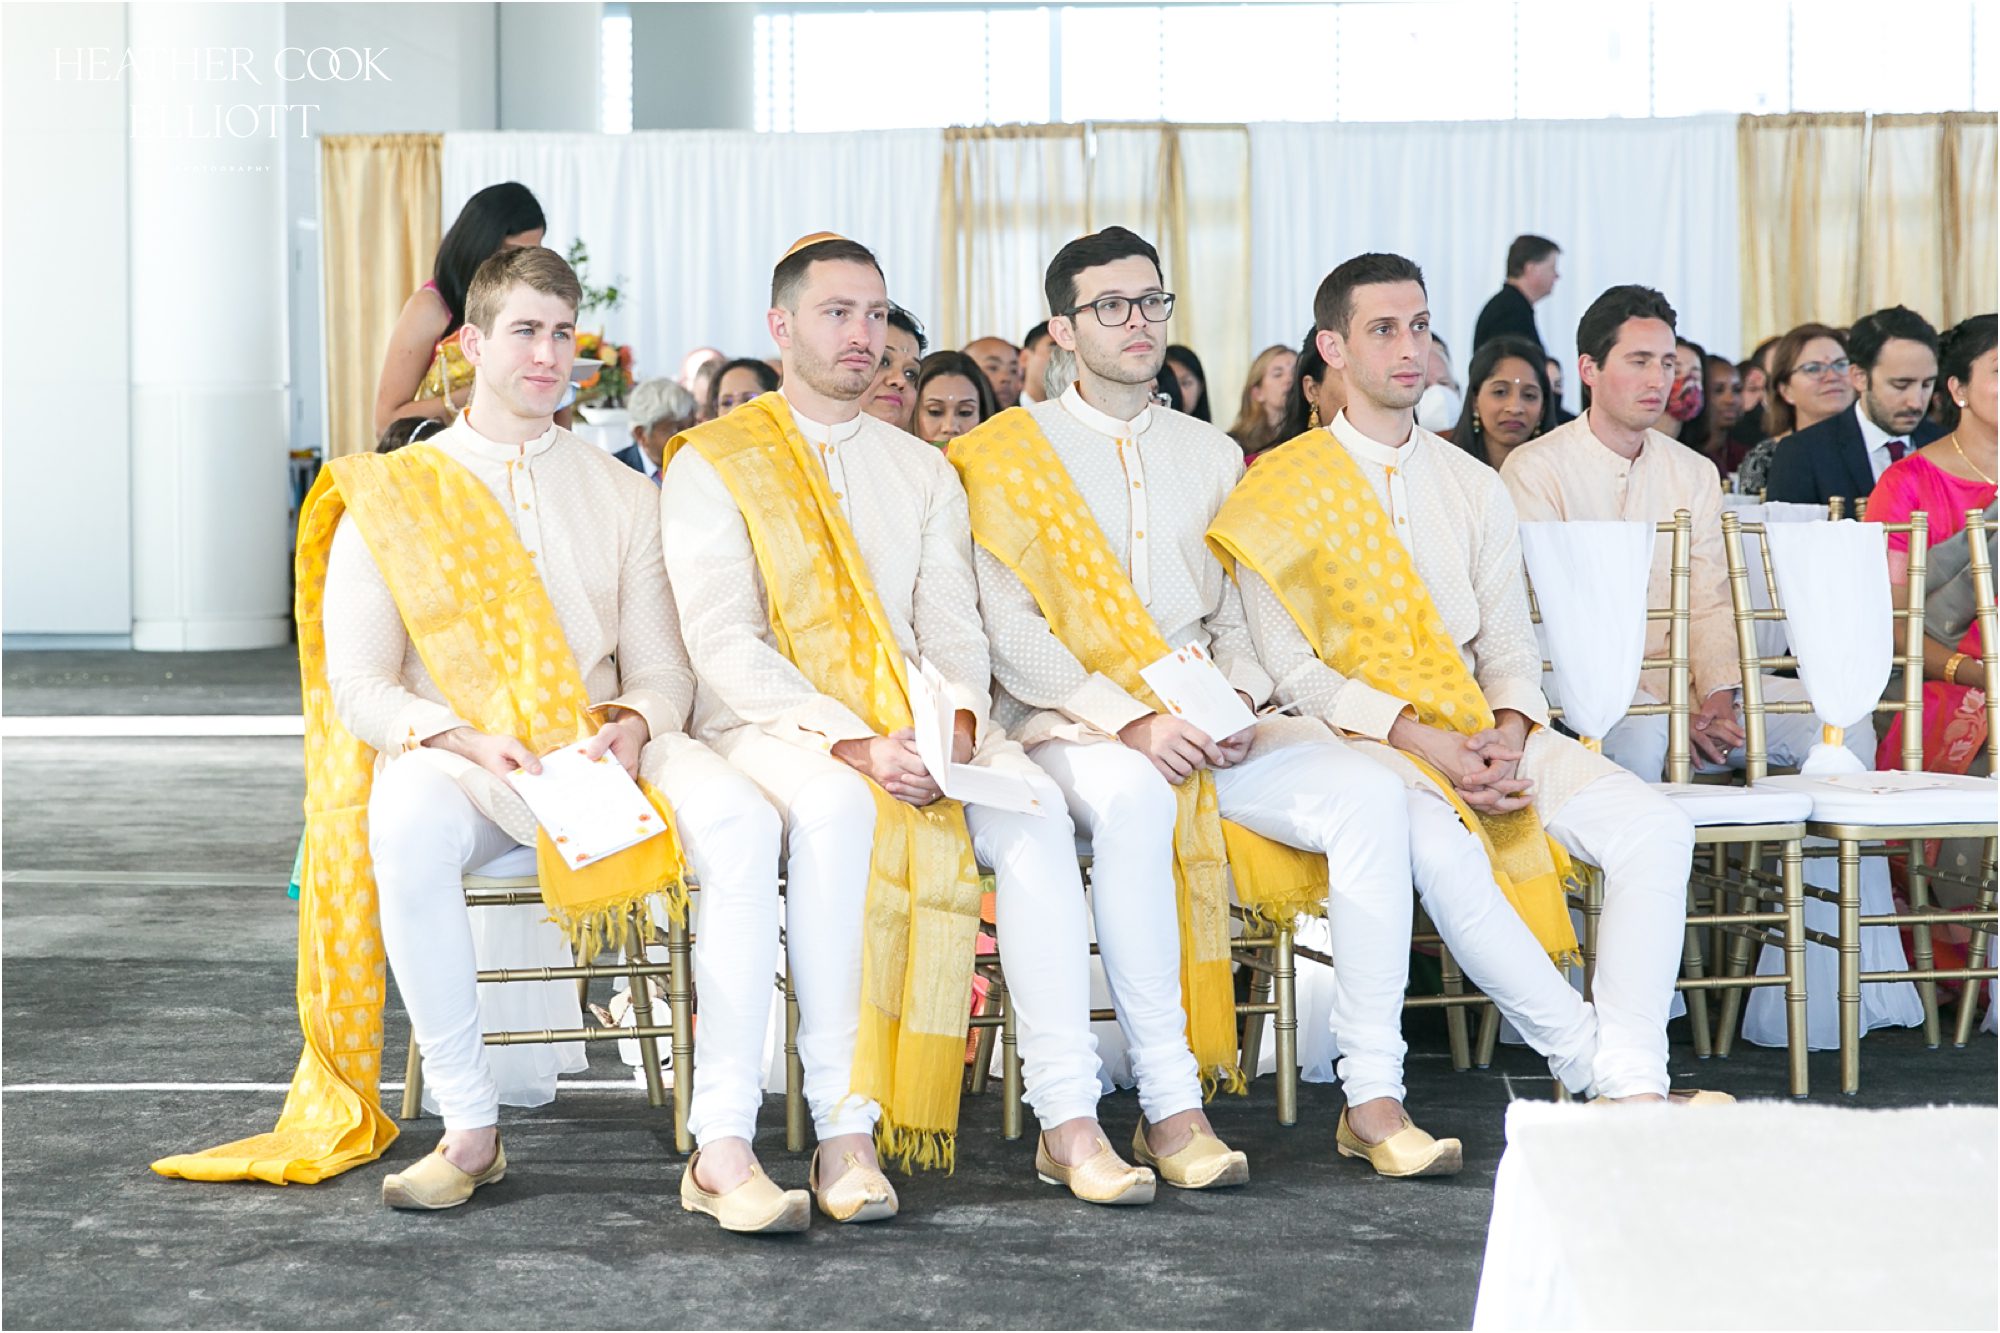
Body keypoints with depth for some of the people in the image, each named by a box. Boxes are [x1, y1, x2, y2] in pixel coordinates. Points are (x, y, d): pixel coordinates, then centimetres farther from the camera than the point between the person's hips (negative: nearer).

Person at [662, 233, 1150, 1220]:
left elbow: (954, 627, 11)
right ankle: (844, 1130, -36)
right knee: (837, 807, -38)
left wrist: (956, 719, -13)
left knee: (1034, 806, -25)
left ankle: (1067, 1119, -25)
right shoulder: (712, 465, 3)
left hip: (916, 726, 4)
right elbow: (725, 645, -8)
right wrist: (851, 742, -21)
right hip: (771, 724, -4)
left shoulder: (922, 471, 19)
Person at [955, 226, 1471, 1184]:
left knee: (1366, 789, -22)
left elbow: (1236, 613, 17)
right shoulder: (1009, 457, 4)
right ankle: (1169, 1105, -34)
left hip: (1210, 729, 5)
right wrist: (1131, 719, -17)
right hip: (1070, 725, -4)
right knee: (1134, 796, -39)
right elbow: (1013, 637, -5)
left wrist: (1237, 697, -5)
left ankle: (1372, 1094, -20)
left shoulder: (1212, 455, 20)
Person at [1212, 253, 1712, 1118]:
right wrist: (1421, 742, -18)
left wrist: (1510, 732, -9)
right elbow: (1295, 673, -7)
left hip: (1483, 730, 5)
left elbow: (1509, 644, 14)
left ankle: (1633, 1081, -23)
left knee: (1655, 827, -18)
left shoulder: (1473, 487, 16)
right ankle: (1591, 1060, -22)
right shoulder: (1282, 495, 0)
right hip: (1359, 736, -5)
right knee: (1441, 848, -37)